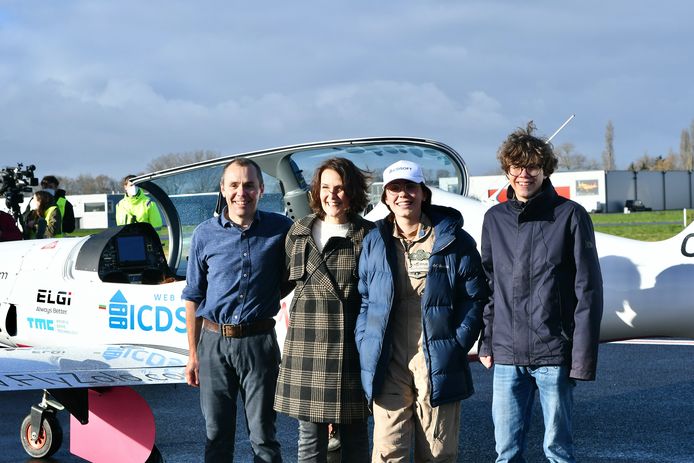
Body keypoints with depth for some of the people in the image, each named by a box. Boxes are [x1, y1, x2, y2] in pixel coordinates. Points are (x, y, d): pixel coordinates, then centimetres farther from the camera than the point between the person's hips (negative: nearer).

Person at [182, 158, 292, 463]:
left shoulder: (280, 229, 0)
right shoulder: (205, 234, 3)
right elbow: (193, 297, 8)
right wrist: (193, 355, 7)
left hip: (258, 342, -1)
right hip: (214, 342, 1)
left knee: (263, 436, 4)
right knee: (216, 434, 9)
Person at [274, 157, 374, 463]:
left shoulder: (368, 236, -1)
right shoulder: (299, 233, 9)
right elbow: (287, 279, 19)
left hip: (351, 347, -2)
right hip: (307, 346, 3)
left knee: (354, 433, 6)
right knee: (310, 435, 6)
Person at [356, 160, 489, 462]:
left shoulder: (452, 240, 1)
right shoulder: (374, 242, 9)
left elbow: (475, 298, 1)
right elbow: (364, 300, 13)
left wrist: (456, 345, -7)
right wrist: (366, 348, 2)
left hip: (438, 364, -1)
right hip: (388, 366, 2)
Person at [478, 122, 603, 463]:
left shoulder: (570, 216, -3)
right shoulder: (495, 219, 9)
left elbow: (588, 291, -5)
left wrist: (583, 356, -10)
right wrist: (486, 342, 8)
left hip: (554, 356, -4)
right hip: (507, 356, 4)